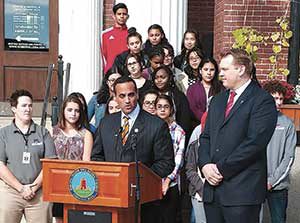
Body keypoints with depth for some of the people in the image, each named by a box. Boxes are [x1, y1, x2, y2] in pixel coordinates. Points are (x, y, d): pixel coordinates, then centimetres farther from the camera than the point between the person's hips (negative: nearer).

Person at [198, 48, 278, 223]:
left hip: (242, 191, -7)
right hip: (213, 189, 7)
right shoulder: (217, 101, 19)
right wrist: (205, 165, -2)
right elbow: (206, 137, 17)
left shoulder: (263, 101, -6)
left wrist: (222, 169, -13)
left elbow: (255, 142, -16)